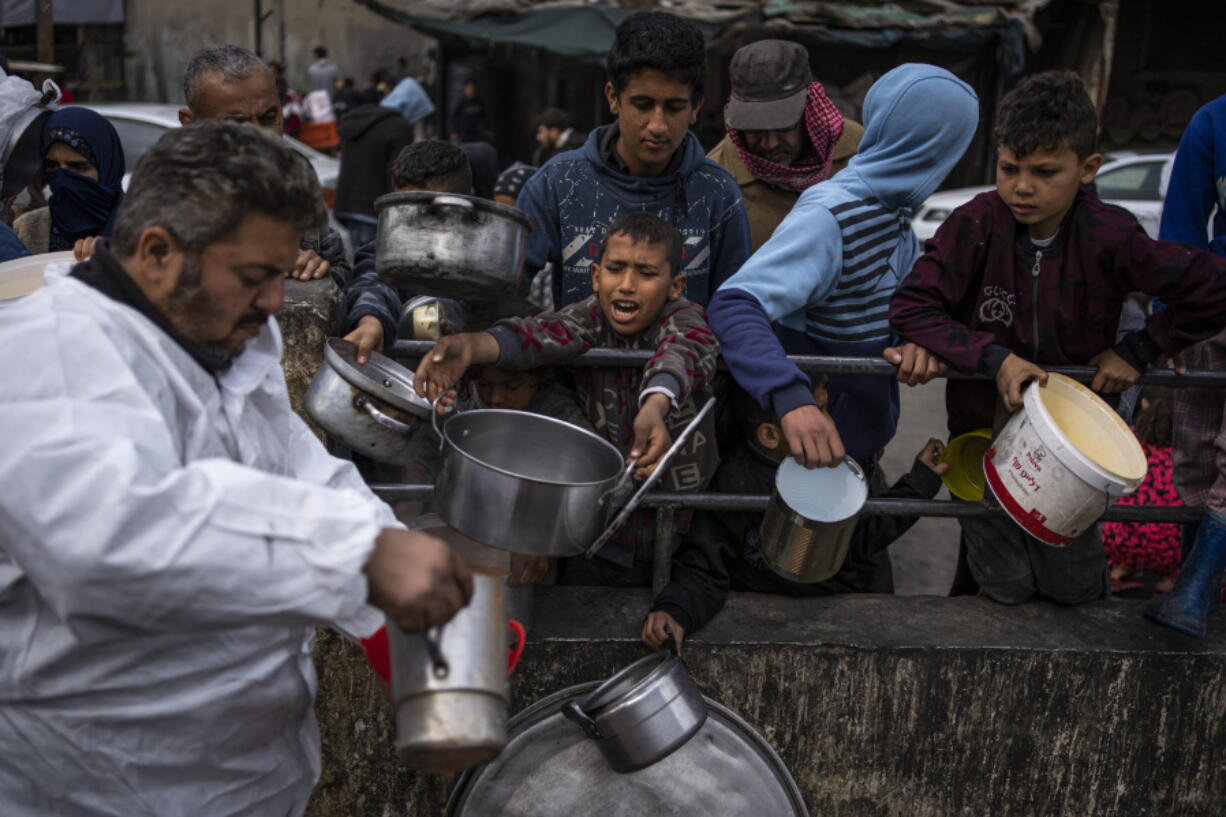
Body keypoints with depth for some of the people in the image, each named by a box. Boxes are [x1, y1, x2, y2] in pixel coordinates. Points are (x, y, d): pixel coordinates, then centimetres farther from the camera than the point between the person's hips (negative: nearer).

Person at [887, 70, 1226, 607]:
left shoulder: (1109, 237, -15)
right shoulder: (976, 225, -16)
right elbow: (910, 307, -18)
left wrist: (1136, 352, -8)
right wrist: (995, 358, -25)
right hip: (985, 429, -1)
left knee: (1075, 591, 12)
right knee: (1004, 590, 3)